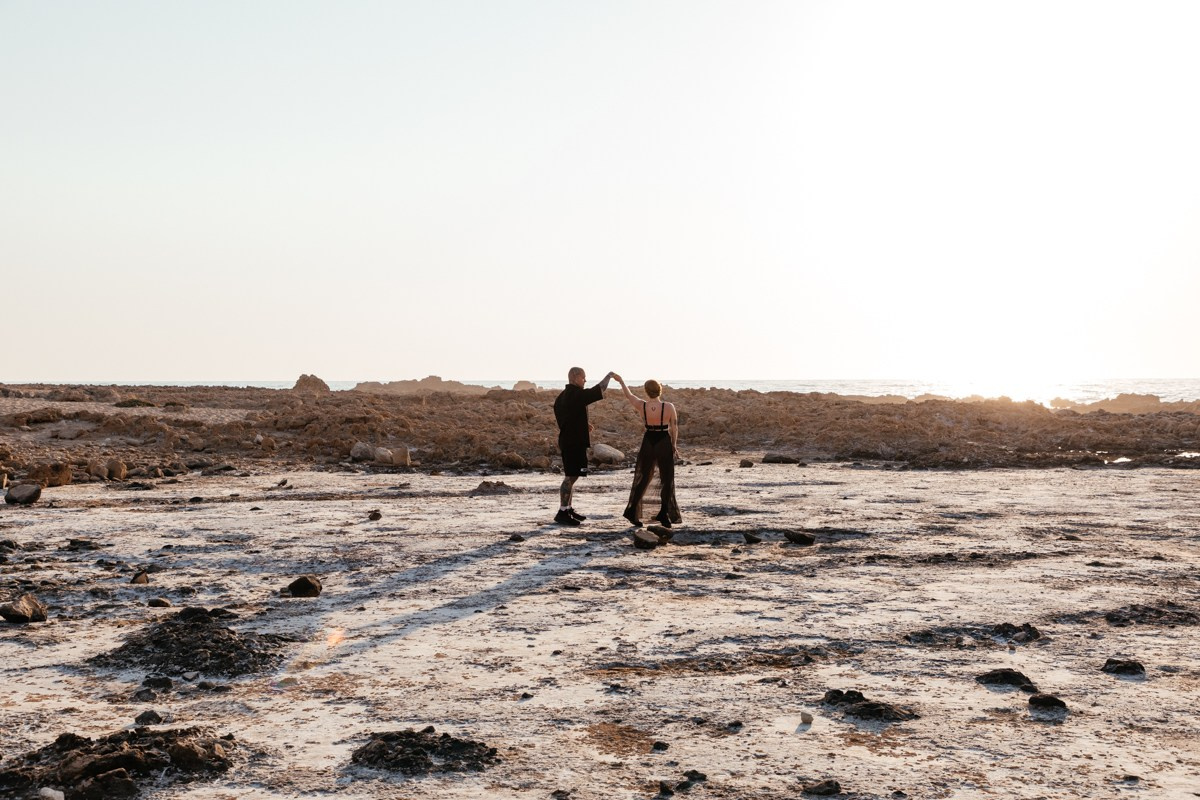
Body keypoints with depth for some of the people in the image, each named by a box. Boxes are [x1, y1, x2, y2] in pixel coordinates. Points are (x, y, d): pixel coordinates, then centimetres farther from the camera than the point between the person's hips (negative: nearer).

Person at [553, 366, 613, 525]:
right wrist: (609, 376, 1)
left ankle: (568, 509, 23)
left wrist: (584, 427, 17)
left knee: (570, 476, 16)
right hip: (575, 442, -10)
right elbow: (599, 390, -15)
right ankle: (562, 513, -9)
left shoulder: (561, 397, 13)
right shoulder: (576, 394, -16)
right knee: (571, 477, -9)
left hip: (566, 441, 10)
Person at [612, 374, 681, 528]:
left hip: (648, 443, 3)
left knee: (643, 478, 15)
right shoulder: (669, 407, -13)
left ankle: (632, 510, 9)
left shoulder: (641, 406, -7)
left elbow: (628, 395, 12)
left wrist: (621, 381, 28)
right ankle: (664, 512, 6)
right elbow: (674, 429, -5)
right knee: (667, 480, 10)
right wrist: (674, 446, 9)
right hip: (664, 443, -3)